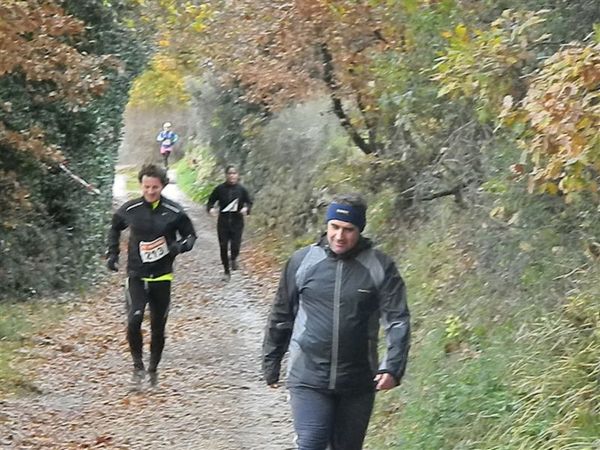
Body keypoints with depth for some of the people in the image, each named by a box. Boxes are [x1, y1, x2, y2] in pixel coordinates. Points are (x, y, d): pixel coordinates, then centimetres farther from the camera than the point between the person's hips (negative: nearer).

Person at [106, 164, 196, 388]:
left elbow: (190, 235, 7)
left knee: (158, 327, 10)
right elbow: (114, 228, 18)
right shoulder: (130, 210, -3)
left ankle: (153, 368, 30)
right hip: (136, 275, 0)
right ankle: (138, 364, 1)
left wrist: (180, 246, -14)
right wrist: (112, 253, 8)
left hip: (162, 276, 1)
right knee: (134, 320, -19)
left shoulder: (174, 212, -6)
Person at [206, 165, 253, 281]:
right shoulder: (220, 189, -3)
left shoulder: (241, 189, -2)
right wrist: (210, 209, -15)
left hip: (237, 222, 0)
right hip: (223, 222, 0)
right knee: (223, 247, 1)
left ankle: (233, 259, 25)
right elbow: (211, 201, 5)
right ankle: (226, 271, 19)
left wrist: (246, 208, -13)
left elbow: (249, 202, 8)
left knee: (235, 246, -11)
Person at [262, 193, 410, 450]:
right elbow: (281, 316, 9)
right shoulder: (302, 261, 0)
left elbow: (397, 320, -7)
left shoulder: (380, 267, -3)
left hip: (358, 383, 1)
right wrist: (271, 364, 13)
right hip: (308, 378, -1)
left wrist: (392, 367, -20)